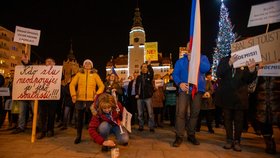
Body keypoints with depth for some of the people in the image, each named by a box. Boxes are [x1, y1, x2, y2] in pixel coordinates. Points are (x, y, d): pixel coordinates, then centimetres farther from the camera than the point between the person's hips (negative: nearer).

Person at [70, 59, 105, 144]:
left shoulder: (95, 75, 8)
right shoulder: (79, 74, 10)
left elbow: (101, 86, 5)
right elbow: (72, 84, 7)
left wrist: (97, 94, -9)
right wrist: (73, 94, -5)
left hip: (91, 100, -1)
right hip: (80, 99, 1)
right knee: (79, 118, 9)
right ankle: (78, 136, 22)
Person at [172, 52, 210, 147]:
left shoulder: (202, 58, 12)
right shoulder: (181, 61, 11)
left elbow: (206, 68, -8)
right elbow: (175, 74, 4)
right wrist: (179, 83, -15)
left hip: (198, 89, 2)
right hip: (185, 89, -1)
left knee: (195, 113, 7)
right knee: (180, 112, -11)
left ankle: (191, 135, 21)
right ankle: (179, 136, -3)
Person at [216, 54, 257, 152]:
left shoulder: (246, 62, 0)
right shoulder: (225, 60, 3)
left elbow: (249, 80, -6)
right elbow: (219, 74, -11)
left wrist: (252, 70, -28)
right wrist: (229, 63, -26)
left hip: (240, 97, 0)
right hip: (226, 96, 1)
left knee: (239, 120, 6)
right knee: (228, 118, 8)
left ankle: (237, 141, 19)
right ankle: (229, 140, 20)